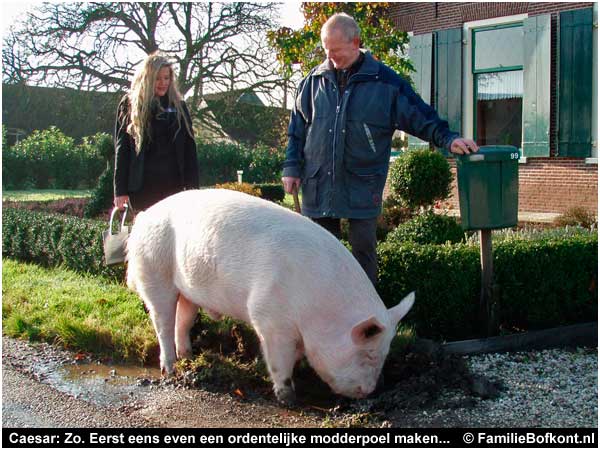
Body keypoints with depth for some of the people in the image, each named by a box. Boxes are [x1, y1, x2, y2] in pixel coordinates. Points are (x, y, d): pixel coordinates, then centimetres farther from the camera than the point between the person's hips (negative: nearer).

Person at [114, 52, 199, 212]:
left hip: (173, 184, 2)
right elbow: (121, 149, 2)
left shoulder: (178, 106, 11)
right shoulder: (130, 105, 5)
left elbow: (189, 149, 9)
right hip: (142, 187, -2)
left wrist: (193, 187, 1)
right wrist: (120, 191, -5)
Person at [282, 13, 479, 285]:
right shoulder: (315, 80, 7)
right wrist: (292, 167, 7)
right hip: (318, 183, 2)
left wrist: (448, 139, -10)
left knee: (363, 247, 0)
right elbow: (297, 128, 13)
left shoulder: (385, 81, 0)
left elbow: (421, 117, 3)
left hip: (363, 185, -2)